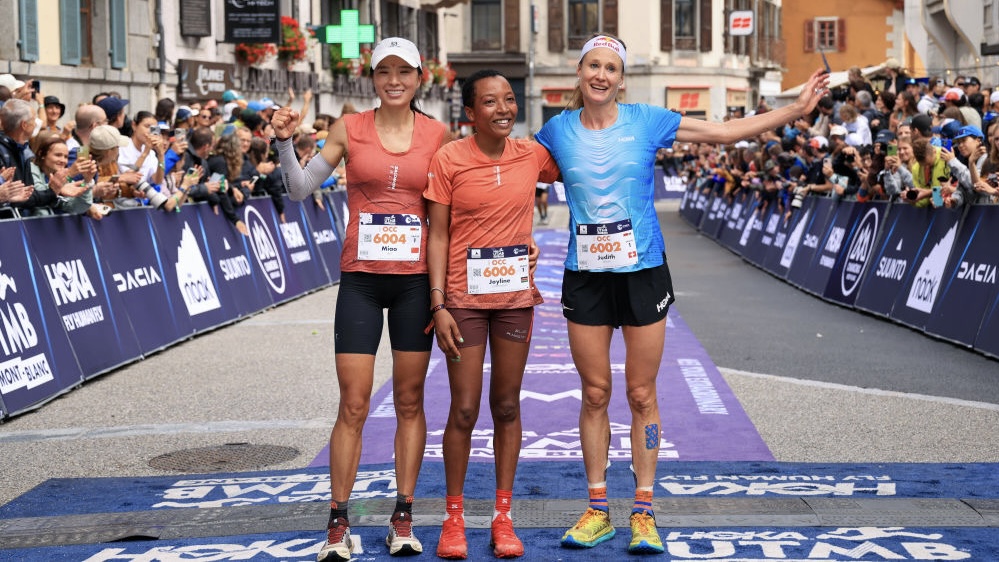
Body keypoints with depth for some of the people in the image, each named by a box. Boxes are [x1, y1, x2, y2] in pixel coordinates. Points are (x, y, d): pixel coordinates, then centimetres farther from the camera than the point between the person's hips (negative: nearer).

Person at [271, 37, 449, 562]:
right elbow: (300, 189, 3)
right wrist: (285, 143, -11)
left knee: (409, 400, 7)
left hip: (416, 278, 1)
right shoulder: (349, 129, 1)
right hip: (360, 277, -1)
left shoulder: (438, 134, 3)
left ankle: (403, 517, 16)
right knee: (353, 405, -2)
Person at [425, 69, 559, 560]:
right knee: (464, 410, 0)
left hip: (515, 295, 3)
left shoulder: (532, 155, 1)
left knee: (507, 407, 9)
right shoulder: (449, 160, -7)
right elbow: (438, 235, -6)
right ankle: (454, 518, 15)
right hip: (464, 297, -3)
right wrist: (438, 305, -11)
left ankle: (503, 518, 18)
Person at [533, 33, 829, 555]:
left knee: (641, 394, 3)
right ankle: (597, 509, 16)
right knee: (595, 394, 6)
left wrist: (796, 108, -3)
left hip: (642, 272, -1)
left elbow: (725, 131, 0)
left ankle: (643, 512, 12)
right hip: (585, 276, 1)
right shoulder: (557, 130, 2)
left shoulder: (646, 121, -3)